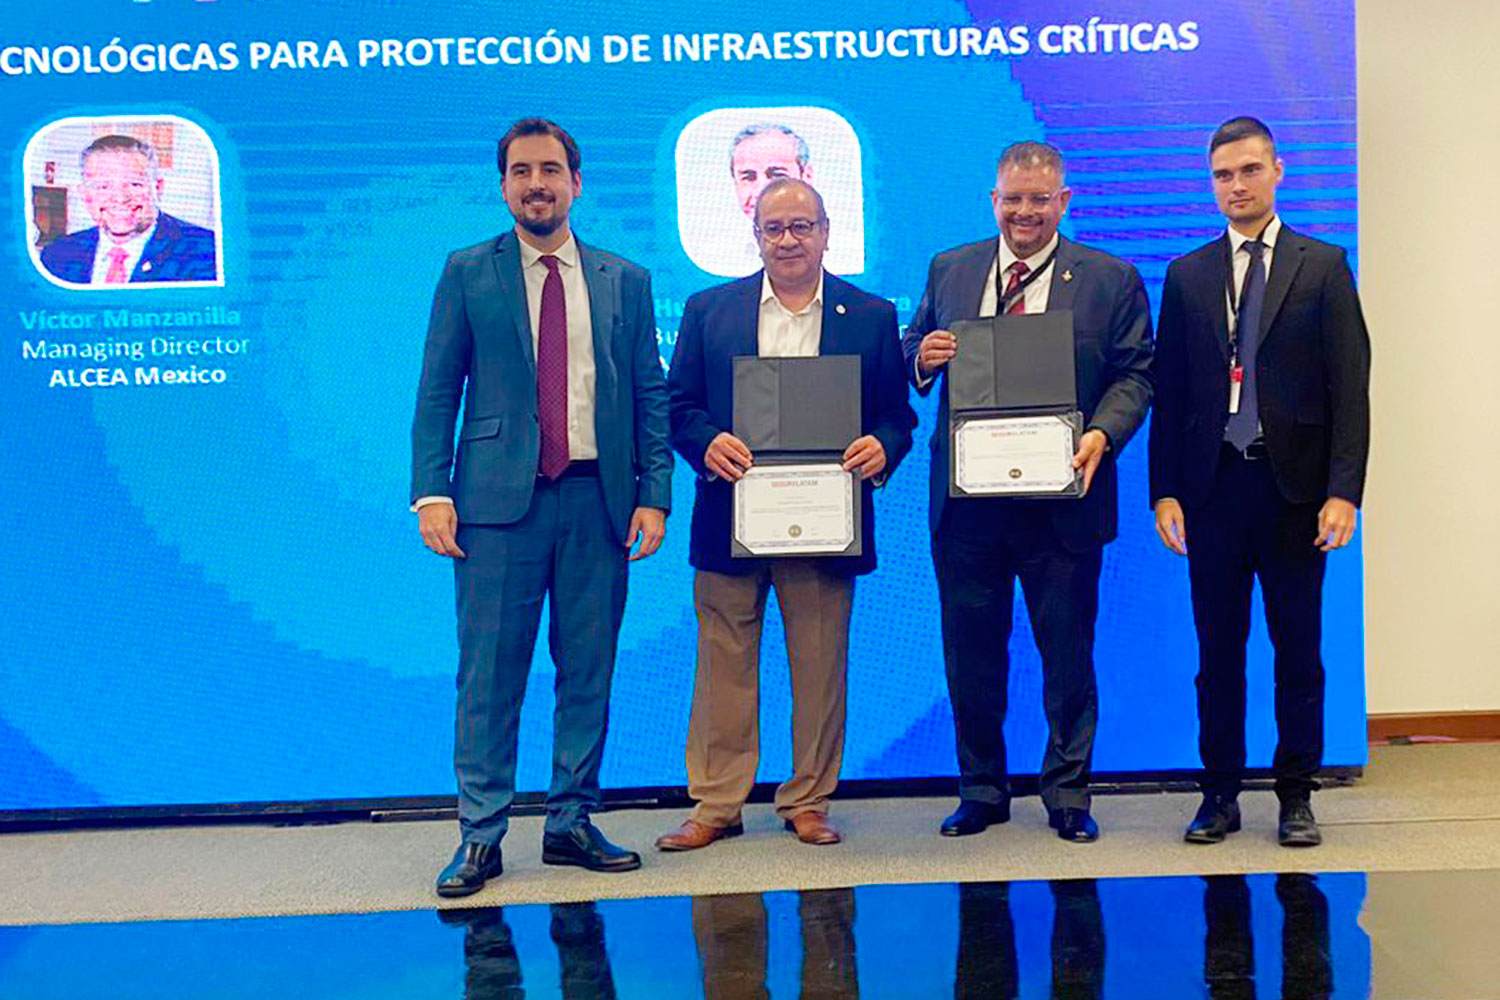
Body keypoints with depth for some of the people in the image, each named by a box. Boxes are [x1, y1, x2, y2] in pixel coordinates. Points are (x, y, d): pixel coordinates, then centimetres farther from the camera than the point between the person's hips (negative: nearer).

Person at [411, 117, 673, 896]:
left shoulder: (626, 283, 12)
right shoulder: (467, 274, 8)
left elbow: (651, 398, 11)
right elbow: (437, 392, 4)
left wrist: (654, 495, 1)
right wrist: (432, 493, -7)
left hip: (598, 499, 2)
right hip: (499, 499, -2)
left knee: (588, 671, 7)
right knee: (490, 672, -1)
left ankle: (571, 824, 19)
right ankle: (480, 835, 9)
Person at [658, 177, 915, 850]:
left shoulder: (871, 316, 8)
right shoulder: (709, 310, 9)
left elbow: (896, 412, 7)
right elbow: (679, 405, 6)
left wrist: (881, 449, -15)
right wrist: (707, 444, -15)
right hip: (730, 517, 0)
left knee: (821, 668, 6)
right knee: (725, 666, 5)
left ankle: (808, 802, 21)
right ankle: (716, 805, 16)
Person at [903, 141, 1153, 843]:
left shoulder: (1111, 280, 3)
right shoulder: (949, 270, 10)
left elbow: (1136, 375, -1)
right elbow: (912, 353, 14)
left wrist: (1102, 435, -18)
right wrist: (923, 357, -10)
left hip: (1062, 500, -2)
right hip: (965, 497, 2)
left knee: (1067, 649, 7)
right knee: (971, 652, 10)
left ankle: (1067, 793, 22)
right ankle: (982, 790, 26)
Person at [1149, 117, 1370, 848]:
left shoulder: (1323, 267, 5)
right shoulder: (1186, 276, 10)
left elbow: (1350, 389, -1)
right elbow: (1168, 393, 8)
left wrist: (1344, 491, -9)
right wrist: (1164, 492, 0)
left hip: (1293, 486, -1)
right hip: (1213, 486, 2)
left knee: (1297, 649, 5)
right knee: (1218, 651, 7)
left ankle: (1296, 796, 17)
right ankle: (1220, 793, 17)